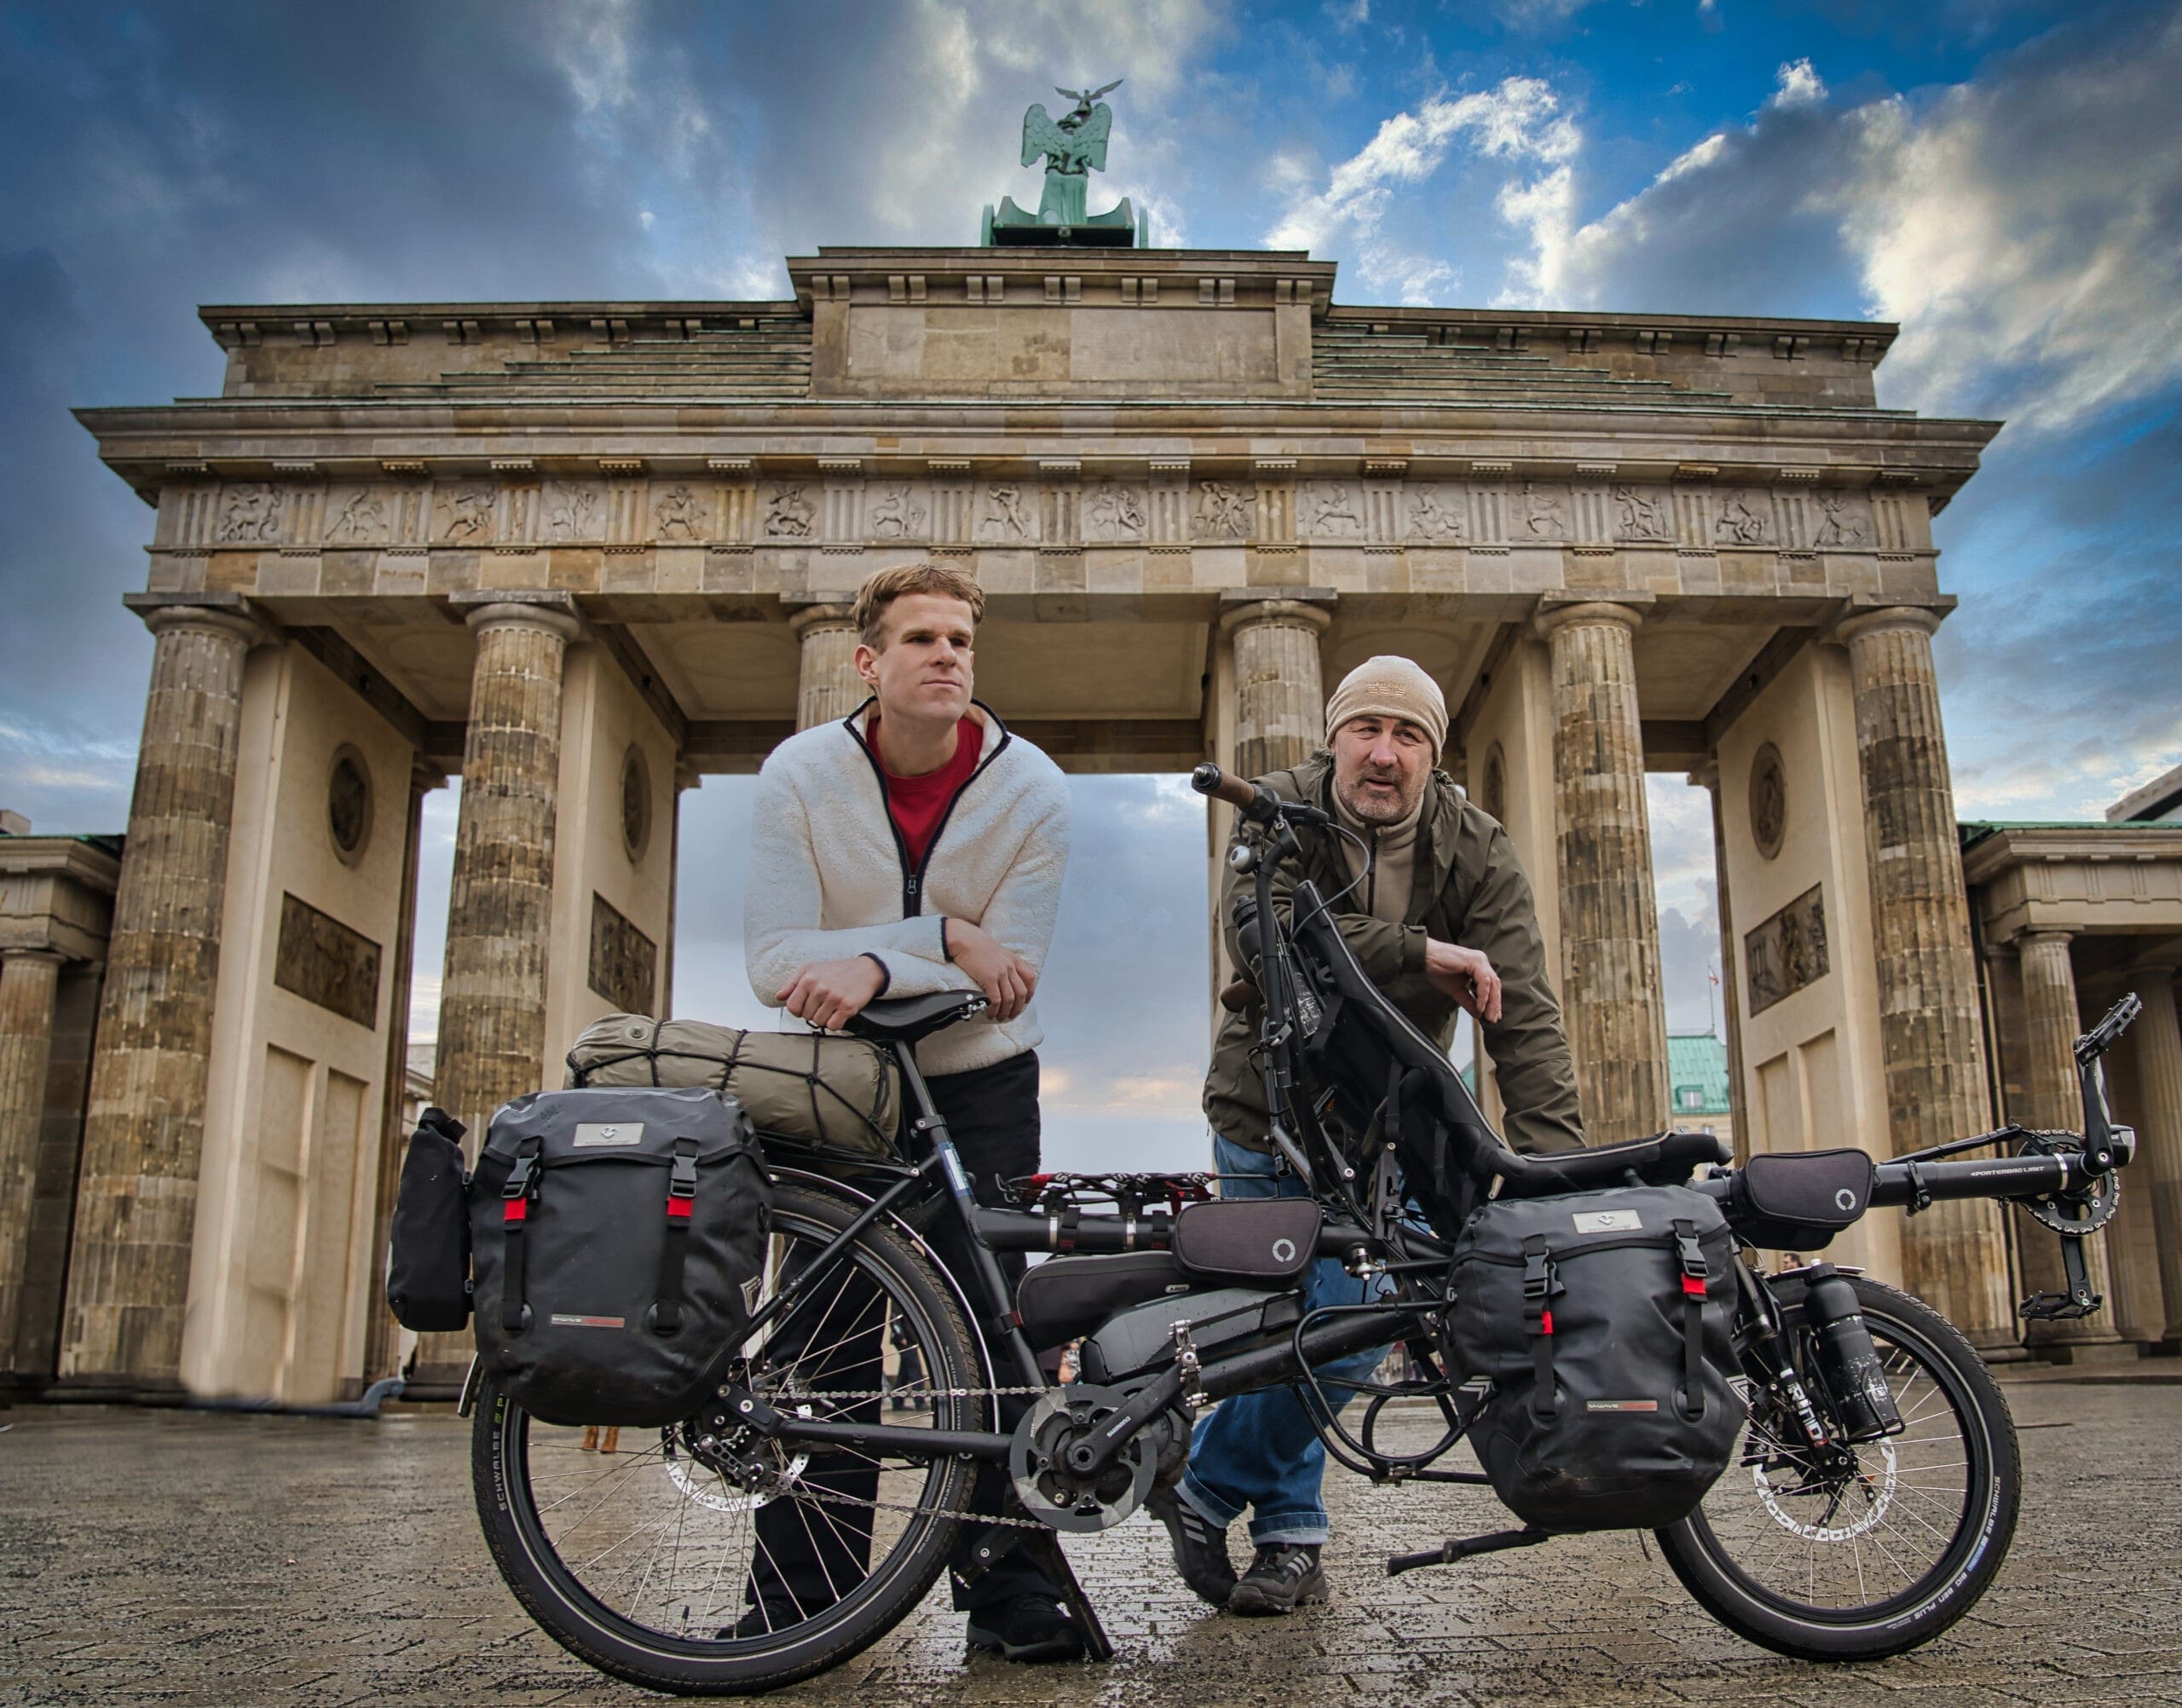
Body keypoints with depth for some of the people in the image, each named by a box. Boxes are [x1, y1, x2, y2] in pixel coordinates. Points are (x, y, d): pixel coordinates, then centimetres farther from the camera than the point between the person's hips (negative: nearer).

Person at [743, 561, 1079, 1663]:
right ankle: (803, 1594, 10)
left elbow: (1008, 981, -17)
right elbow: (774, 963, -19)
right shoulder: (801, 774, -11)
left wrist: (874, 965, -33)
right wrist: (942, 935, -27)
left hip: (980, 1090, 0)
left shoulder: (1030, 787, -12)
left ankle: (1010, 1588, 9)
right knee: (830, 1332, -1)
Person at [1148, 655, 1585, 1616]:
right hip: (1268, 1113, -1)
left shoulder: (1476, 851, -8)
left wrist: (1552, 1162, -29)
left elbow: (1525, 1014, -17)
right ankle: (1289, 1535, 25)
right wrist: (1417, 950, -34)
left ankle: (1203, 1486, 16)